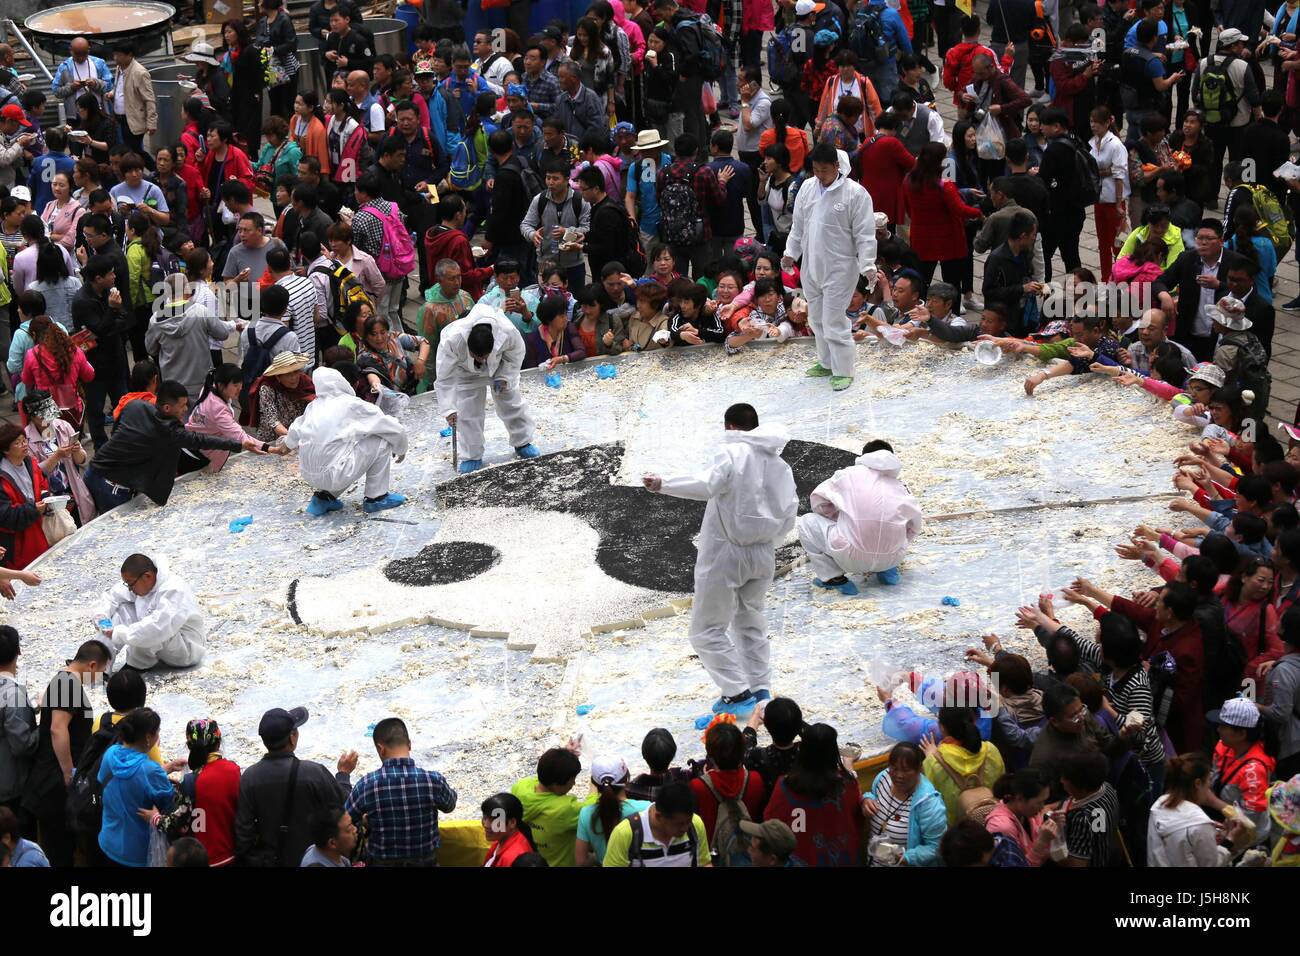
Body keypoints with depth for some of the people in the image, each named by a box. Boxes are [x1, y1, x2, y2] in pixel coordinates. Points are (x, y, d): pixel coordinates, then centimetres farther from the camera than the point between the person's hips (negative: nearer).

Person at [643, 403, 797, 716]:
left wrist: (664, 485, -28)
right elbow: (788, 518, 10)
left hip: (726, 553, -7)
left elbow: (708, 484, -31)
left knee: (707, 630, 2)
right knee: (750, 623, 24)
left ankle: (738, 693, -4)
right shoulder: (780, 465, 10)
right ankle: (761, 690, 21)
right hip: (763, 556, 7)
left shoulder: (732, 452, -12)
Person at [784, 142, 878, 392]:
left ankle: (843, 370, 2)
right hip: (811, 266, 7)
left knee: (834, 320, -8)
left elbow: (864, 234, -12)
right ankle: (826, 363, 31)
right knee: (817, 319, 16)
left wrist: (868, 265, -15)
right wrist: (791, 253, 14)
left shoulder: (855, 193, -12)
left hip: (839, 268, -7)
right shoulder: (807, 189, 5)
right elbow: (798, 225, 16)